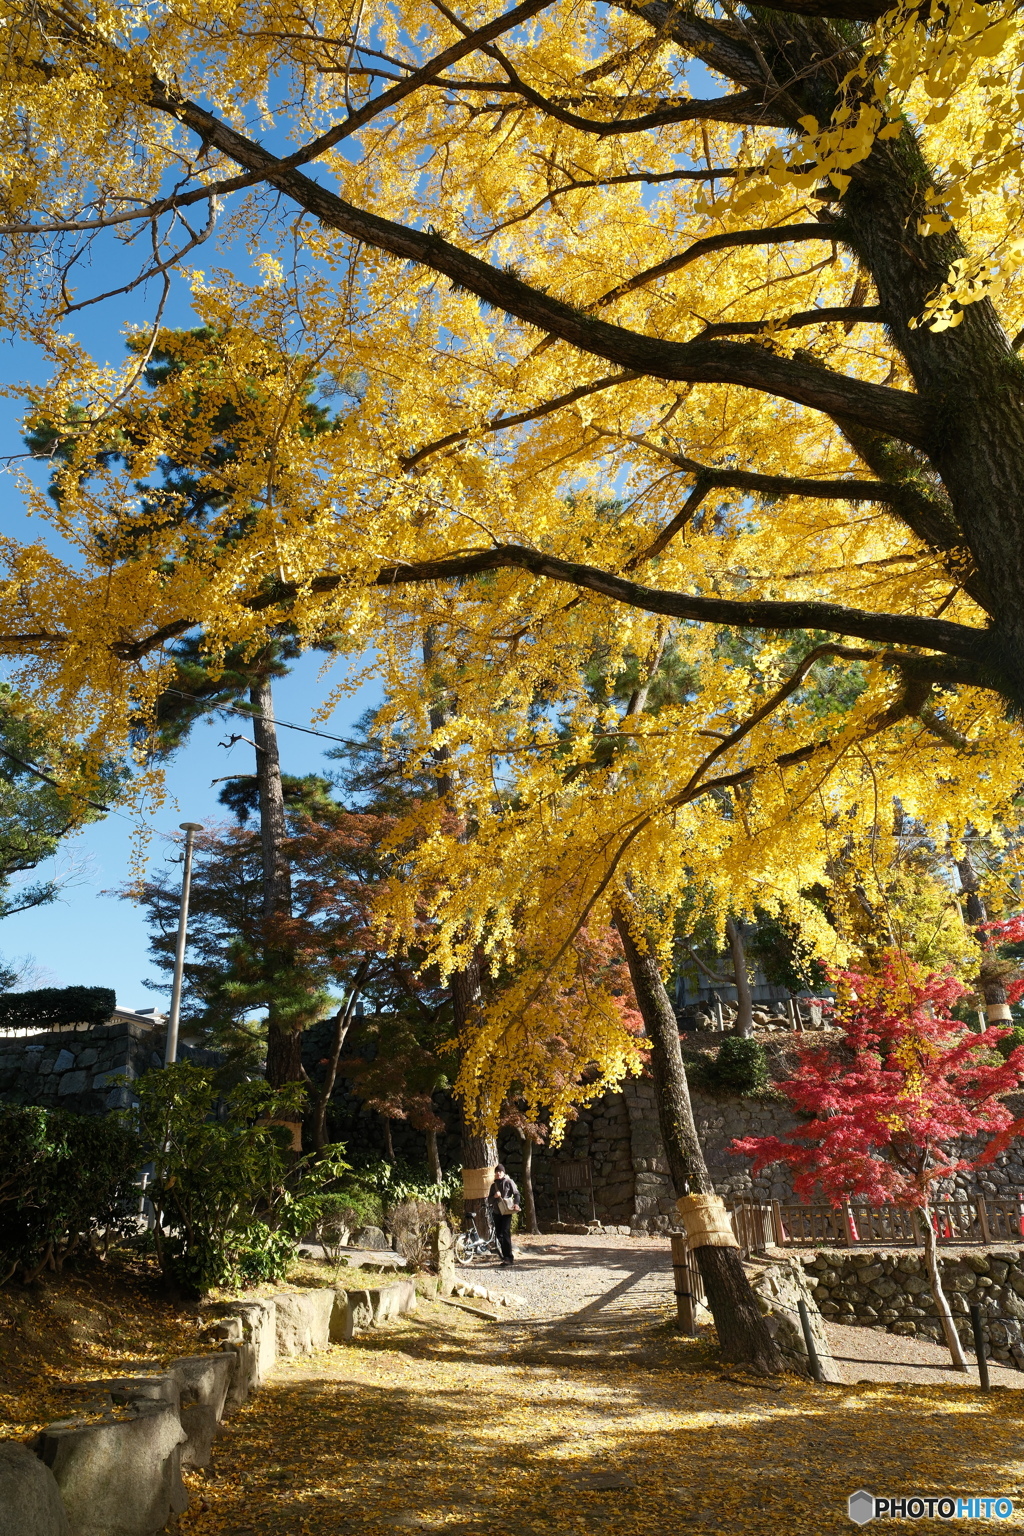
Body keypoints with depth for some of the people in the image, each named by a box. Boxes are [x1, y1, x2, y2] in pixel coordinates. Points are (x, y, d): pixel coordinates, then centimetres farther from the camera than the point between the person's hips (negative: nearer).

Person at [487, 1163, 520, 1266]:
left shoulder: (509, 1182, 3)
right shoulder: (493, 1185, 15)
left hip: (507, 1211, -5)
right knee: (499, 1234, 4)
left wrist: (516, 1203, -21)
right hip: (496, 1212, 5)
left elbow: (516, 1193, -3)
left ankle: (508, 1258, -13)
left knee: (505, 1233, -14)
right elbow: (489, 1201, 13)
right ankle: (506, 1256, 16)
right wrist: (494, 1196, -8)